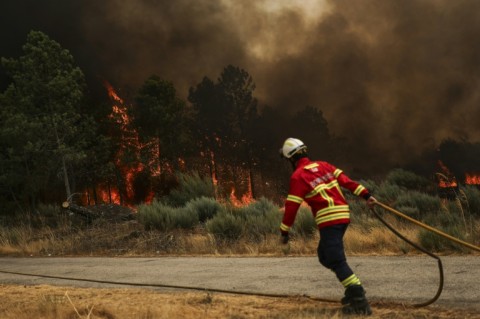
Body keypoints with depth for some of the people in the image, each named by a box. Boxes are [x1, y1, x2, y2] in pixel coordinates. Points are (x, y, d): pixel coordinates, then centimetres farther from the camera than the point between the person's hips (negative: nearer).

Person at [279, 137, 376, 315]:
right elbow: (345, 180, 10)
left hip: (329, 220, -8)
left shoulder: (298, 176, -4)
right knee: (324, 255, 18)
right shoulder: (323, 166, 16)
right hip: (343, 215, 8)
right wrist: (365, 195, 10)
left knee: (336, 261, -11)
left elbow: (292, 206, -5)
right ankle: (354, 288, 13)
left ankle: (359, 299, -20)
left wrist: (285, 231, 3)